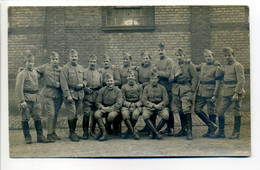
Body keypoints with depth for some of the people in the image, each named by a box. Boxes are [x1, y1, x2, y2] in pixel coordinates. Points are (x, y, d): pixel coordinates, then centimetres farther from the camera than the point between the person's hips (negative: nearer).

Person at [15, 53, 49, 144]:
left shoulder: (35, 72, 11)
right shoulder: (21, 74, -9)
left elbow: (40, 77, 34)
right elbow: (18, 88, -14)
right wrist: (21, 101, -20)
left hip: (35, 98, 6)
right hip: (26, 99, -6)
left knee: (38, 117, 6)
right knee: (25, 119, 1)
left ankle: (40, 136, 12)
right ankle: (27, 137, 11)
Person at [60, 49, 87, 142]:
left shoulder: (81, 67, 14)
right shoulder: (65, 68, -5)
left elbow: (85, 79, 21)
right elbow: (63, 83, -11)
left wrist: (83, 84, -3)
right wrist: (68, 95, -17)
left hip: (80, 94, 6)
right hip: (70, 94, -6)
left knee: (76, 114, 11)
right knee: (72, 113, -10)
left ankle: (73, 133, 22)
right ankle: (72, 133, 1)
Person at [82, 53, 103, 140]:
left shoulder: (99, 73, 17)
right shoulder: (84, 72, 6)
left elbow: (101, 84, 17)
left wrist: (99, 91, 0)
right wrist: (86, 88, -12)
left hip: (96, 97, 3)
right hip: (87, 97, -3)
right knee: (86, 114, -10)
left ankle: (92, 131, 19)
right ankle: (85, 132, -2)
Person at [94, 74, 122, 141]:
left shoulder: (118, 91, 1)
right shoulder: (102, 90, 6)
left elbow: (119, 103, -7)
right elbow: (98, 102, 4)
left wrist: (110, 108, -17)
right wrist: (103, 107, -16)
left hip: (114, 109, -2)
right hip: (103, 108, 2)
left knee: (111, 115, -37)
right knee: (96, 114, -31)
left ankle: (108, 130, -6)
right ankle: (104, 134, -24)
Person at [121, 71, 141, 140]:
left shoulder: (139, 87, 10)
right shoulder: (124, 87, 10)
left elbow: (141, 100, 6)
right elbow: (123, 100, 4)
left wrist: (135, 105, -12)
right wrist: (129, 105, -12)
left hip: (137, 105, 0)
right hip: (126, 106, 0)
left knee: (135, 114, -34)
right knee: (125, 114, -35)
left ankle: (129, 131, -11)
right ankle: (133, 132, -24)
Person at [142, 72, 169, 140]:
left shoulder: (162, 88, 8)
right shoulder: (146, 88, 7)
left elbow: (166, 100, 4)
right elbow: (144, 100, 0)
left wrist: (159, 105, -14)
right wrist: (153, 105, -13)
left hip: (160, 106, 1)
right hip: (149, 107, 0)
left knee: (166, 115, -31)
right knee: (145, 116, -33)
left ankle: (154, 132, -15)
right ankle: (157, 133, -28)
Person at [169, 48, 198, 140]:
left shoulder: (189, 65, 0)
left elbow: (195, 78, -3)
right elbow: (170, 79, 19)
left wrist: (192, 90, -11)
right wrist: (173, 77, -5)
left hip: (186, 90, -5)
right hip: (176, 91, 6)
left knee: (186, 110, -15)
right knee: (180, 111, 11)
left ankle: (189, 131, -8)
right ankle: (183, 130, 23)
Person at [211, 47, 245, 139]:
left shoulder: (237, 66, -9)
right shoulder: (227, 66, 16)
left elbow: (241, 81, -15)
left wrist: (236, 93, -21)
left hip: (235, 93, -8)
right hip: (226, 93, 8)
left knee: (236, 113, 2)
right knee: (220, 111, 4)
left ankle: (236, 133, 12)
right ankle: (221, 132, 12)